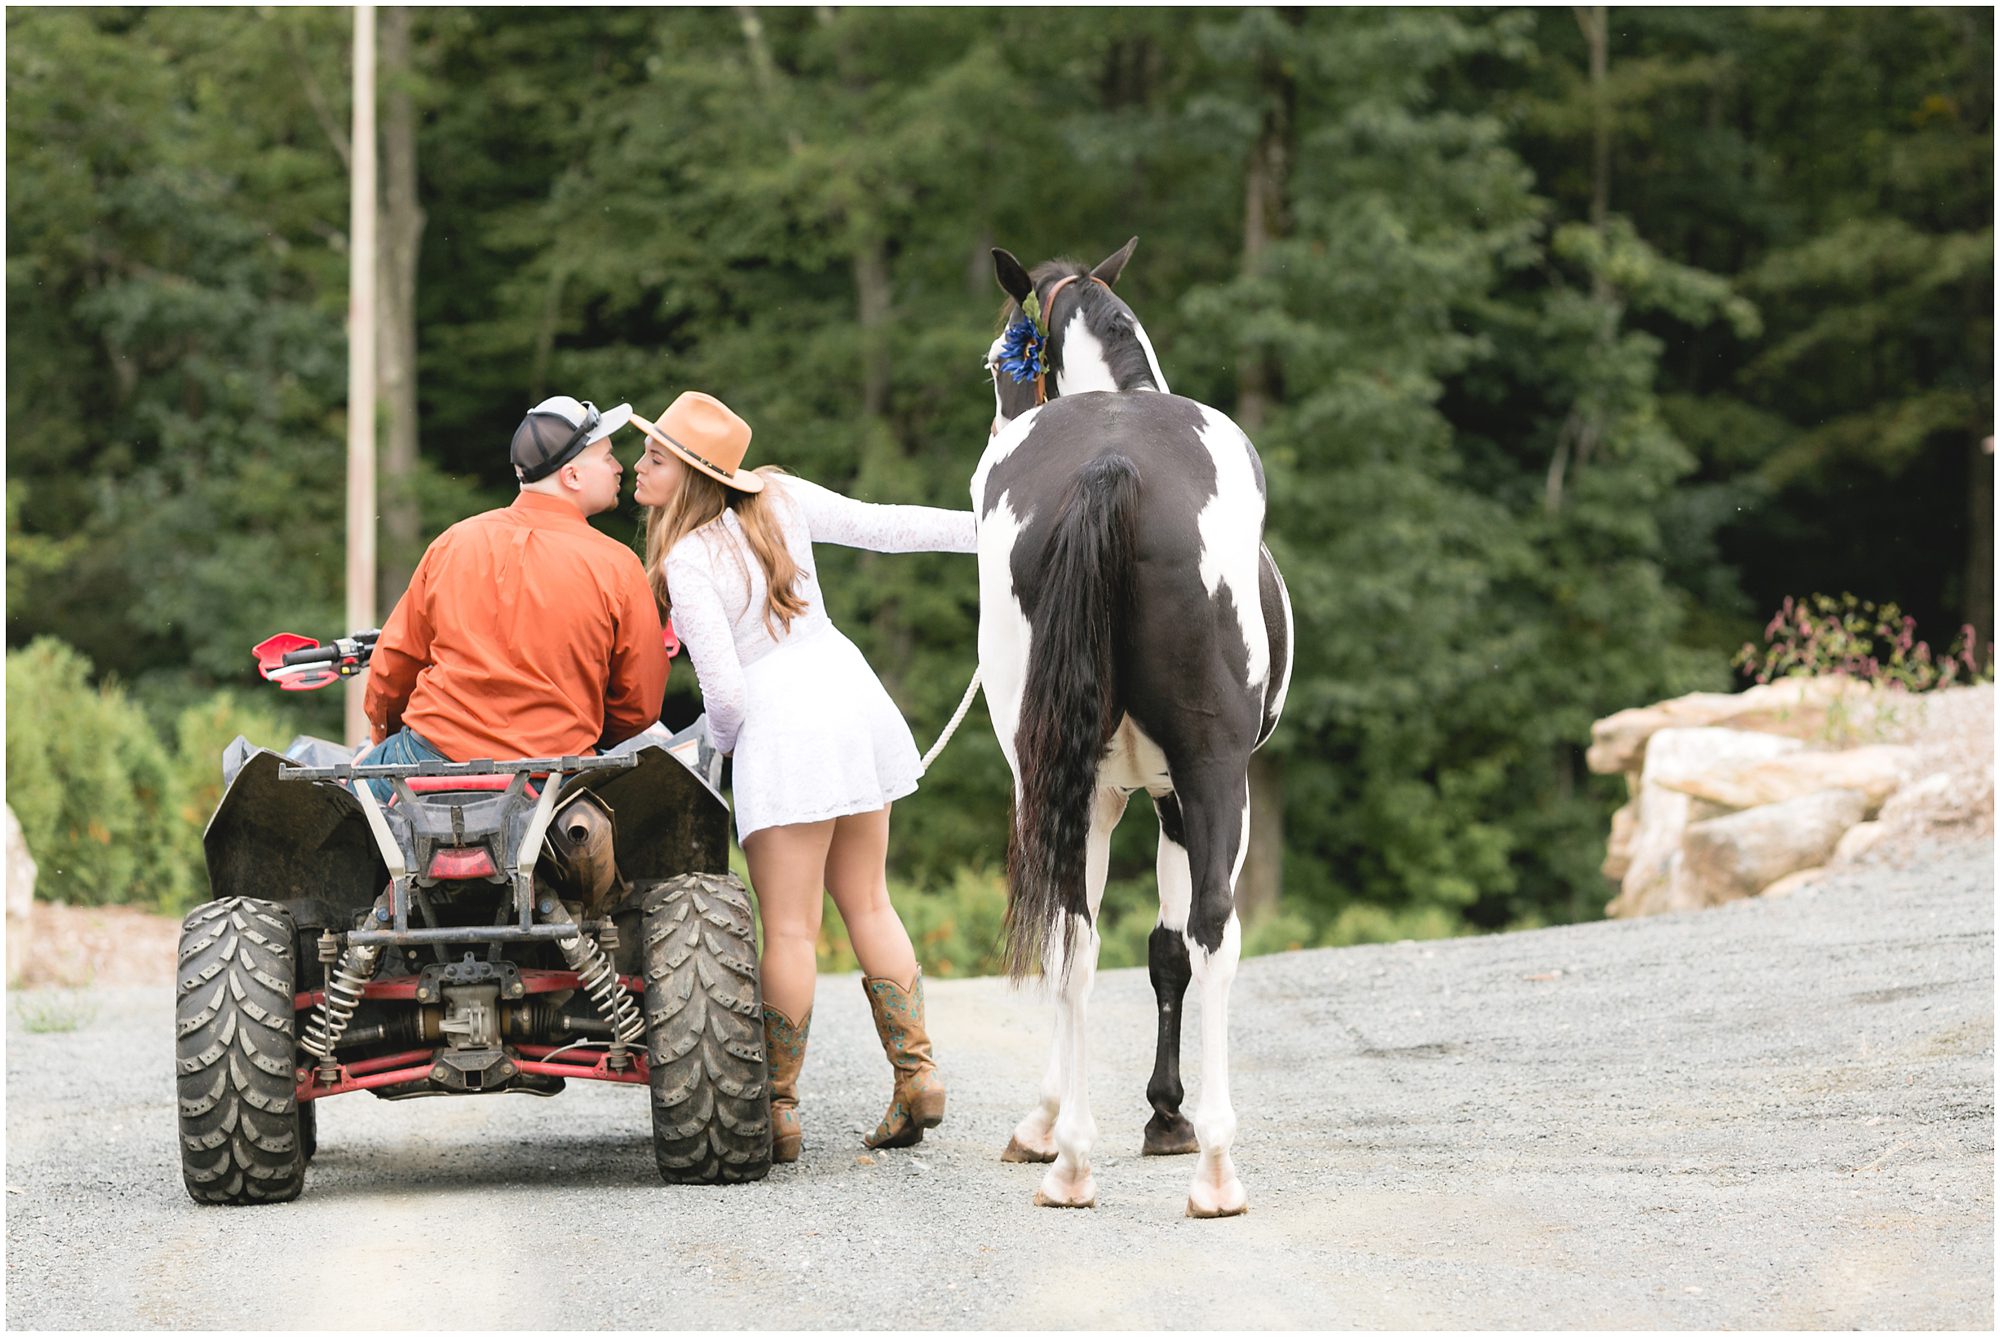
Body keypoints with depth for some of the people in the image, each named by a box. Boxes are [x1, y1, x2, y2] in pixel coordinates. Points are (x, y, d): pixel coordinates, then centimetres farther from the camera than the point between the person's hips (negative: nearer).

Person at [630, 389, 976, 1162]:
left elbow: (725, 690, -15)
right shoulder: (778, 498, 4)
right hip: (852, 695, 8)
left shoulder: (689, 561, -15)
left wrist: (722, 743, 7)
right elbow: (879, 526, 6)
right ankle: (916, 1074, 13)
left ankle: (779, 1112, 0)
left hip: (784, 723, -8)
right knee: (866, 903, 15)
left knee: (789, 928, -3)